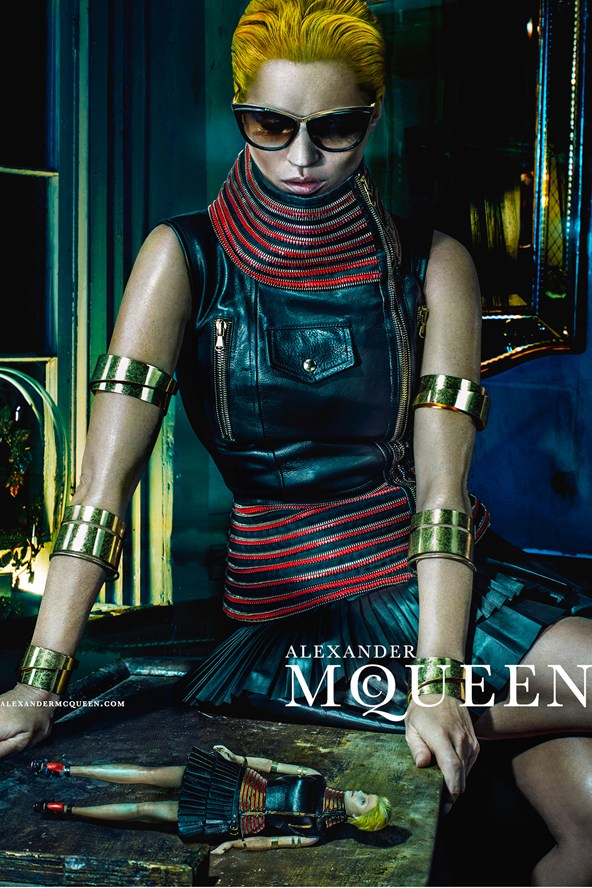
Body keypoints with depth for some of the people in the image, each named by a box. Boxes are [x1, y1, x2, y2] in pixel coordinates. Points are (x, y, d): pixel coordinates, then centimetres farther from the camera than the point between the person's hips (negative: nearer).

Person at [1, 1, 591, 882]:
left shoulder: (431, 265, -1)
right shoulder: (187, 258, -4)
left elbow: (441, 485, -10)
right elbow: (106, 478, -11)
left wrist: (439, 681, -21)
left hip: (438, 582, 3)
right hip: (292, 608, -2)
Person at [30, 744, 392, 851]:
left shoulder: (316, 833, -12)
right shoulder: (318, 780, 2)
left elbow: (267, 841, -11)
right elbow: (278, 766, 9)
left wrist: (234, 845, -17)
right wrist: (239, 757, 4)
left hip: (234, 818, -5)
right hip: (240, 782, 5)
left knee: (144, 809, -8)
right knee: (152, 775, -5)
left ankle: (68, 809, 7)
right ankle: (68, 769, 6)